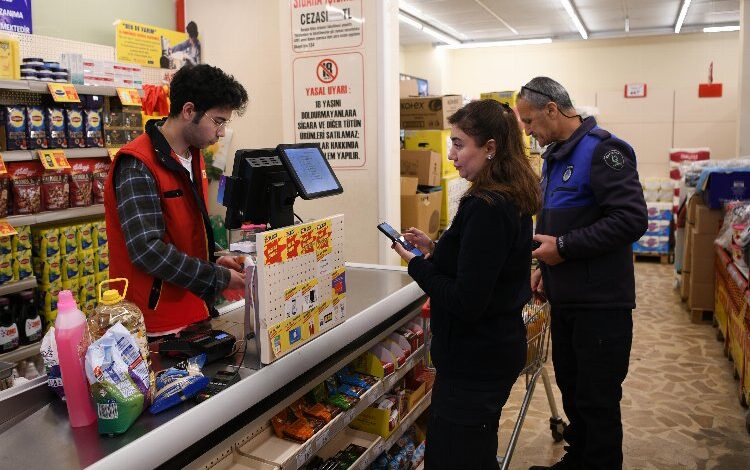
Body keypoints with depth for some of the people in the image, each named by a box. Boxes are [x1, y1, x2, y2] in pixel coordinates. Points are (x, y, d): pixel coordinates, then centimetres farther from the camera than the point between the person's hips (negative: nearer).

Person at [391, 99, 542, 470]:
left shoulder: (485, 208, -24)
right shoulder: (513, 201, 7)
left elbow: (466, 303, -26)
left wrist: (416, 263, -14)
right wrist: (435, 250, 7)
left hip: (475, 360, -10)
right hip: (500, 346, 10)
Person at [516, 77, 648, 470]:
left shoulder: (603, 150, -16)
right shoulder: (555, 155, 14)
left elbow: (631, 219, -24)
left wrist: (564, 247, -21)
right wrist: (545, 266, 12)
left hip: (600, 303, -9)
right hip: (565, 298, 9)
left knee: (598, 401, 4)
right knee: (570, 387, 20)